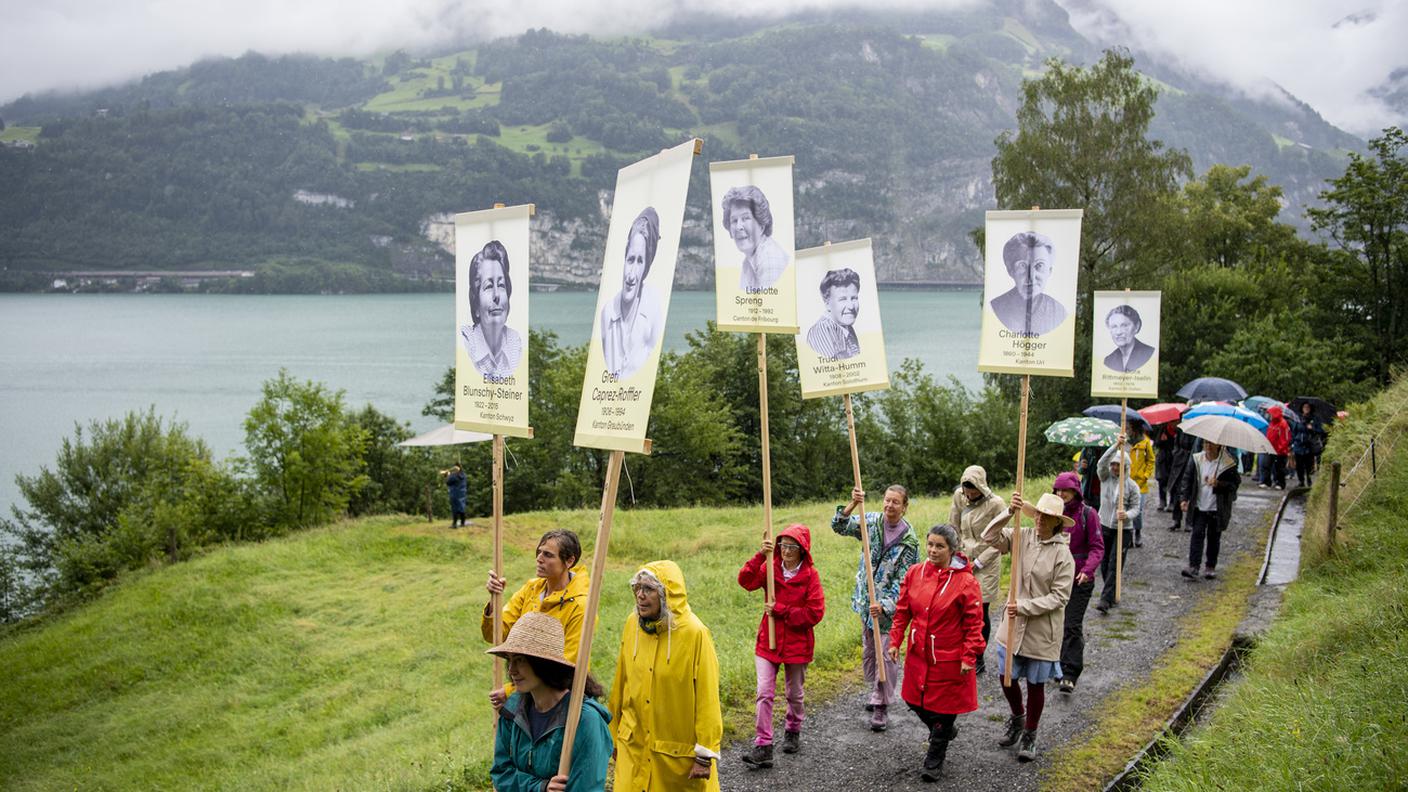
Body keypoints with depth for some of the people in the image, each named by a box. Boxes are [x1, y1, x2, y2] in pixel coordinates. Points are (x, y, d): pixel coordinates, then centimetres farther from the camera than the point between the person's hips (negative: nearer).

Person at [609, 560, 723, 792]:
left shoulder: (694, 633, -16)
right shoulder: (632, 625, -1)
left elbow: (707, 700, -13)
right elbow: (620, 686, 9)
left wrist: (705, 757, -12)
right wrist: (614, 736, 15)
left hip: (679, 753, -4)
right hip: (634, 748, 4)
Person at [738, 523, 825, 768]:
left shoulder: (810, 575, -9)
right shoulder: (771, 568, -1)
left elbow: (815, 613, -15)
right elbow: (746, 581, -19)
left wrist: (781, 610, -18)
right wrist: (760, 556, -30)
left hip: (797, 643, -1)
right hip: (768, 641, 1)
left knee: (795, 694, 17)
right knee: (764, 693, -7)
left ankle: (793, 732, 41)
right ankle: (762, 747, -5)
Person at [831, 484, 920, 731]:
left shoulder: (909, 541, -15)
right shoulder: (872, 521, -5)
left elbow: (903, 581, -16)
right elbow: (839, 527, -12)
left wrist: (885, 606, -27)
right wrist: (852, 505, -30)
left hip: (891, 604, -5)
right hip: (866, 600, 5)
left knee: (886, 656, -3)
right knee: (867, 652, 19)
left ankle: (882, 707, 6)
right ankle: (876, 692, 39)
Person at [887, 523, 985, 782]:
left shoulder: (966, 581, -16)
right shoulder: (914, 573, -3)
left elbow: (974, 623, -12)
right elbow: (902, 610, 6)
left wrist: (969, 657, -13)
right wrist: (895, 641, 2)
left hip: (949, 659, -5)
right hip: (918, 654, 5)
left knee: (943, 707, 7)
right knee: (915, 700, 16)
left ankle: (934, 761, 25)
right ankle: (946, 730, 45)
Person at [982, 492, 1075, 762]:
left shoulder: (1062, 554, -14)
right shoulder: (1023, 537, -3)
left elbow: (1059, 596, -15)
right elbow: (990, 537, -11)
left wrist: (1025, 607, -21)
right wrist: (1009, 513, -25)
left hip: (1042, 630, -3)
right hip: (1013, 625, 4)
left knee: (1036, 684, 11)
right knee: (1007, 677, 14)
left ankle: (1030, 734, 31)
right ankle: (1017, 717, 43)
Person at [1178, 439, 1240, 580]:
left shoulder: (1227, 463, -7)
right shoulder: (1196, 460, 1)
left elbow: (1234, 484, -5)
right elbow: (1187, 479, 6)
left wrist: (1218, 484, -22)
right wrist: (1185, 498, -3)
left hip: (1217, 508, -1)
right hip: (1199, 506, 1)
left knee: (1214, 537, 9)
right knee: (1197, 534, -6)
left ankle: (1210, 567, 21)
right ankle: (1193, 566, -10)